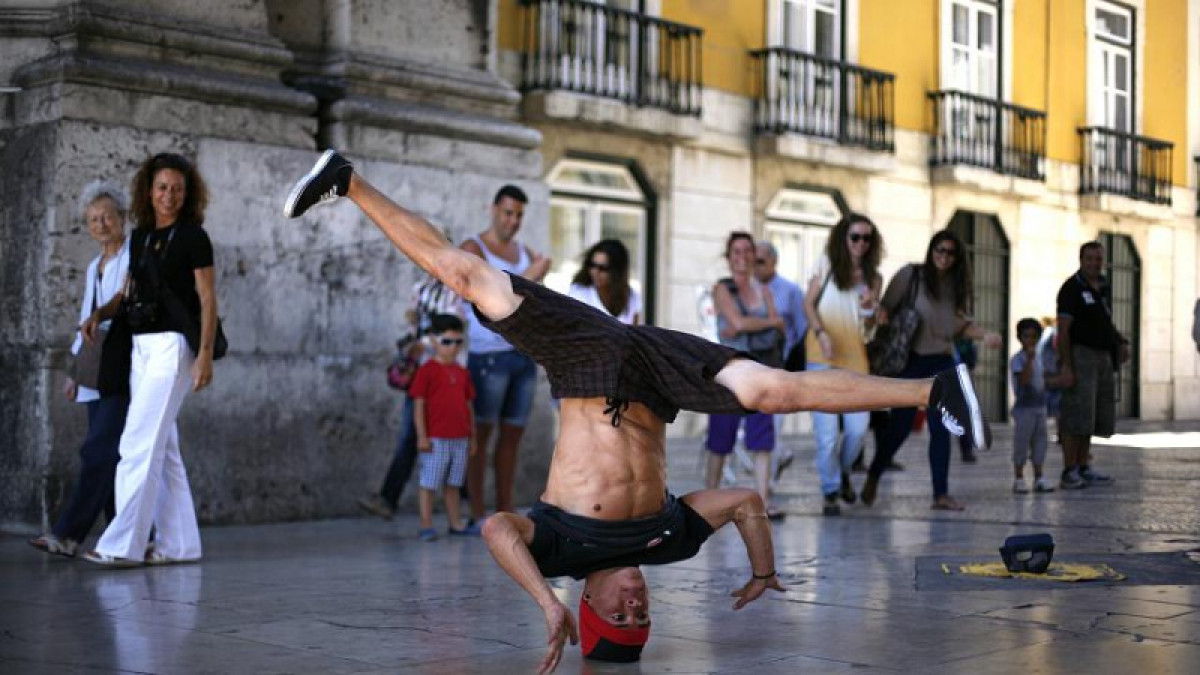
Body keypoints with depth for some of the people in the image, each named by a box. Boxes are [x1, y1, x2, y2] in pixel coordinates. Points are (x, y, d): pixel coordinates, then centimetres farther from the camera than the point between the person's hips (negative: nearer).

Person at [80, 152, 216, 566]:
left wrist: (206, 354, -15)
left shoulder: (193, 236, -4)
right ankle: (179, 544, 12)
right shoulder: (140, 237, 15)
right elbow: (129, 291, 20)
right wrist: (98, 314, 1)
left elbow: (207, 299, -7)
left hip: (174, 346, -7)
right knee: (161, 447, 7)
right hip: (142, 346, 7)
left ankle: (123, 544, -12)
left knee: (139, 442, -12)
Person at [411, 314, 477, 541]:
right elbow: (419, 405, -7)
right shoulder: (427, 370, -5)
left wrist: (472, 437, 16)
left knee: (453, 483, 13)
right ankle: (426, 526, 2)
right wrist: (422, 436, -12)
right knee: (429, 483, -2)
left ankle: (455, 524, 19)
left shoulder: (462, 373, 12)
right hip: (436, 439, -6)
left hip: (460, 439, 6)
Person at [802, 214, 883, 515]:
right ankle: (830, 492, 5)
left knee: (858, 427, -2)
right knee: (827, 429, -6)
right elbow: (809, 304, 3)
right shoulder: (827, 264, 5)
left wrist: (870, 309, -11)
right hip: (823, 356, -2)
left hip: (855, 357, 3)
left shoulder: (873, 277, 11)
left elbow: (868, 328, 11)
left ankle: (842, 471, 28)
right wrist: (821, 332, -13)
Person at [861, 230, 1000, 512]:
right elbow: (886, 308, -4)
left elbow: (960, 323, 13)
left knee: (941, 429, 0)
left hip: (942, 363, 4)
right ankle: (873, 476, 22)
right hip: (910, 361, -4)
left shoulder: (956, 285, 8)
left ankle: (941, 493, 4)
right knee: (901, 425, -1)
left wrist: (984, 335, -4)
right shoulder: (910, 275, -4)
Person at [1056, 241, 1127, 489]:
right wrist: (1066, 366, -21)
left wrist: (1121, 341, 8)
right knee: (1077, 415, -10)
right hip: (1081, 354, -8)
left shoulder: (1102, 286, 14)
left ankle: (1083, 467, 16)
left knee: (1094, 417, 9)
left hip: (1103, 357, 8)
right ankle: (1070, 471, -7)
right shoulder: (1072, 288, -9)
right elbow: (1063, 330, -14)